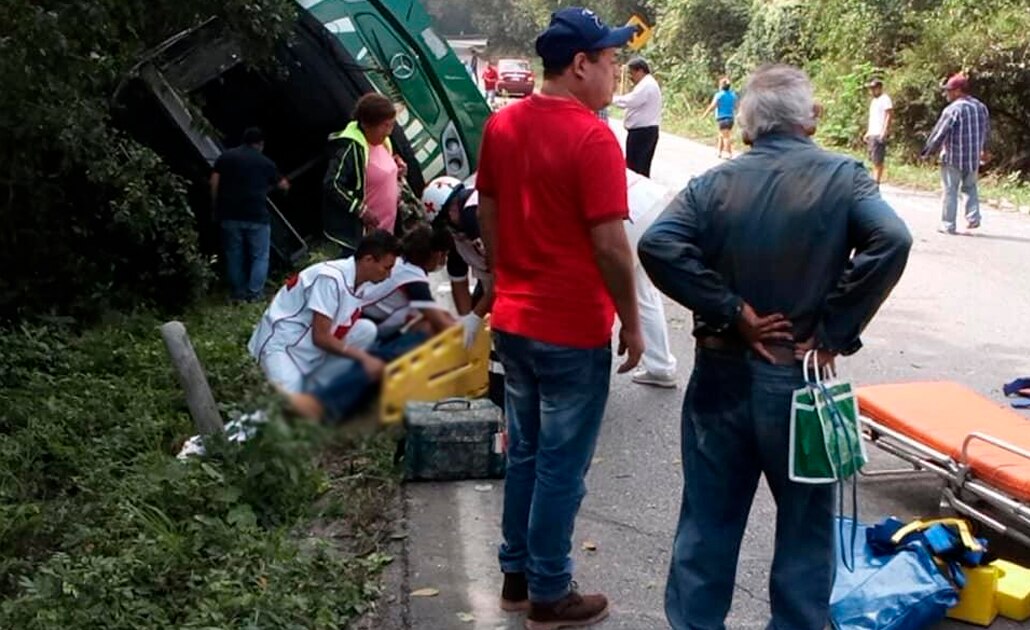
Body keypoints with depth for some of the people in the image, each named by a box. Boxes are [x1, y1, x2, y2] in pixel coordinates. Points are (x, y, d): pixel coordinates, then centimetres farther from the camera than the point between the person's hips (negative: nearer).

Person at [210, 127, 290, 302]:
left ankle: (238, 293, 18)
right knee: (259, 256, 8)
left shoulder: (225, 157, 10)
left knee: (234, 256, 13)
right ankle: (254, 294, 3)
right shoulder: (265, 162, 8)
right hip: (257, 216, -2)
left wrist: (215, 209, 10)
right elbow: (282, 185, 23)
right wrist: (286, 184, 46)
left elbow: (214, 183, 2)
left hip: (230, 215, 2)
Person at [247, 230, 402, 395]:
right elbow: (320, 337, -25)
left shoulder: (362, 282, -1)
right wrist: (364, 358, -26)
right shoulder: (331, 278, -26)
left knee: (367, 330, -12)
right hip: (281, 342, -9)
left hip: (313, 348, 9)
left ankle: (310, 388, -2)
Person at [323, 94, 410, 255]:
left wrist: (397, 172, 2)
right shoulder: (352, 149, -21)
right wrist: (361, 210, -26)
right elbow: (332, 185, -25)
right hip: (359, 231, -9)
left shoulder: (382, 142, 7)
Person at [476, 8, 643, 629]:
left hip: (512, 321, 7)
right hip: (573, 331, -7)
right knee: (561, 467, 5)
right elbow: (610, 244, -20)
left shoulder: (502, 125, 4)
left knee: (524, 454, 19)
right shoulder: (593, 139, -19)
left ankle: (517, 575, 30)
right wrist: (632, 322, -9)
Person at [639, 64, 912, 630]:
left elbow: (657, 244, -17)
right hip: (800, 378, -2)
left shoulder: (716, 182, -1)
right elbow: (890, 242, -23)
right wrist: (835, 329, -15)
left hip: (722, 375, 2)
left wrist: (733, 310, -12)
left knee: (709, 518, 15)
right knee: (806, 522, 14)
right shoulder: (842, 176, -6)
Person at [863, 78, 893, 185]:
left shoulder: (885, 99, -6)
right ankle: (874, 180, 10)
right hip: (872, 134, 9)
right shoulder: (874, 100, 21)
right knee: (874, 160, 8)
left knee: (878, 160, -9)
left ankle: (876, 182, -10)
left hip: (879, 135, -9)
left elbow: (889, 116, -13)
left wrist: (884, 132, -19)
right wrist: (868, 132, 21)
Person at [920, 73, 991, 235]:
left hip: (953, 158, -6)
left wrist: (927, 152, -3)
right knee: (970, 187, 22)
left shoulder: (953, 109, -15)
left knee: (950, 191, 2)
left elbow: (939, 133, -14)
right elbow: (986, 131, 20)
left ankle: (948, 225, 5)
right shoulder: (981, 107, 8)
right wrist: (984, 150, 34)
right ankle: (973, 218, 11)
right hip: (973, 158, 6)